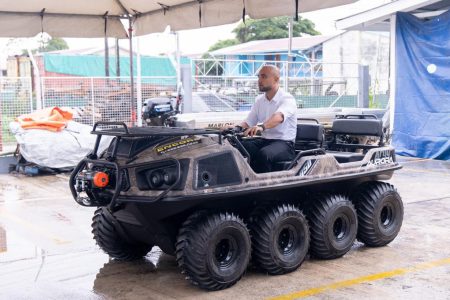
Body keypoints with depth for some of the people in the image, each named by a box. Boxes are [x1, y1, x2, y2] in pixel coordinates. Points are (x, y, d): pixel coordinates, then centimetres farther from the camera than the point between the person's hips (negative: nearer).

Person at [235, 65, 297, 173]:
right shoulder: (259, 100, 12)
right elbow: (248, 123, 11)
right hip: (264, 140, 6)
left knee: (263, 154, -37)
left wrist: (262, 126, -51)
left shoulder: (287, 99, -10)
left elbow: (278, 117, -32)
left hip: (284, 143, -6)